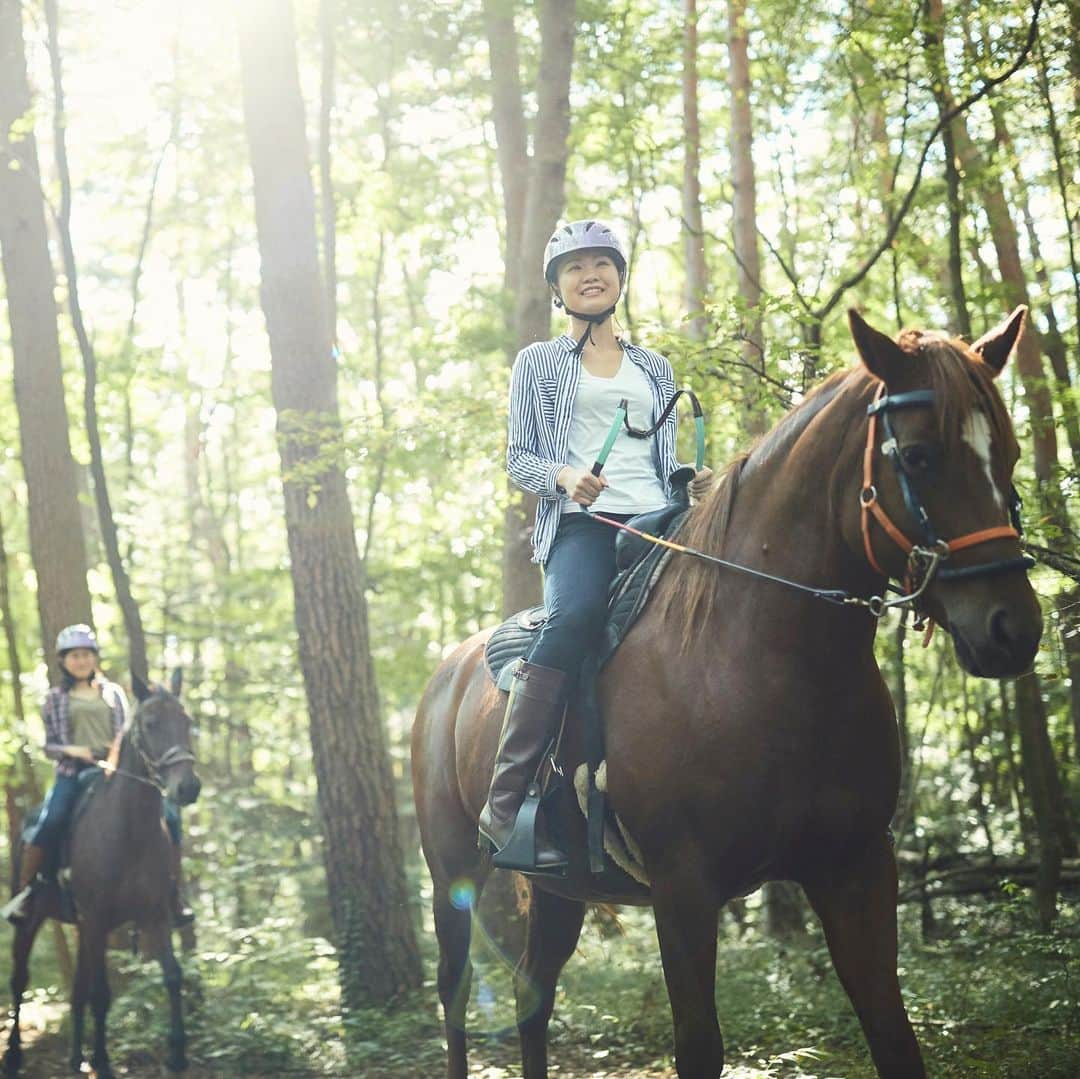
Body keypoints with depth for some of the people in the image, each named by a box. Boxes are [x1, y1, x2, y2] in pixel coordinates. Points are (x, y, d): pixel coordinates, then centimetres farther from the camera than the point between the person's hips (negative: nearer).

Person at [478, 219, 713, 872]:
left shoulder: (654, 369, 26)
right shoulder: (539, 363, 18)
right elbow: (518, 457, 10)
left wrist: (693, 484, 2)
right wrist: (563, 475, -12)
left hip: (653, 521, 4)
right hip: (581, 523, -4)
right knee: (575, 615, -36)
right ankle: (506, 804, -37)